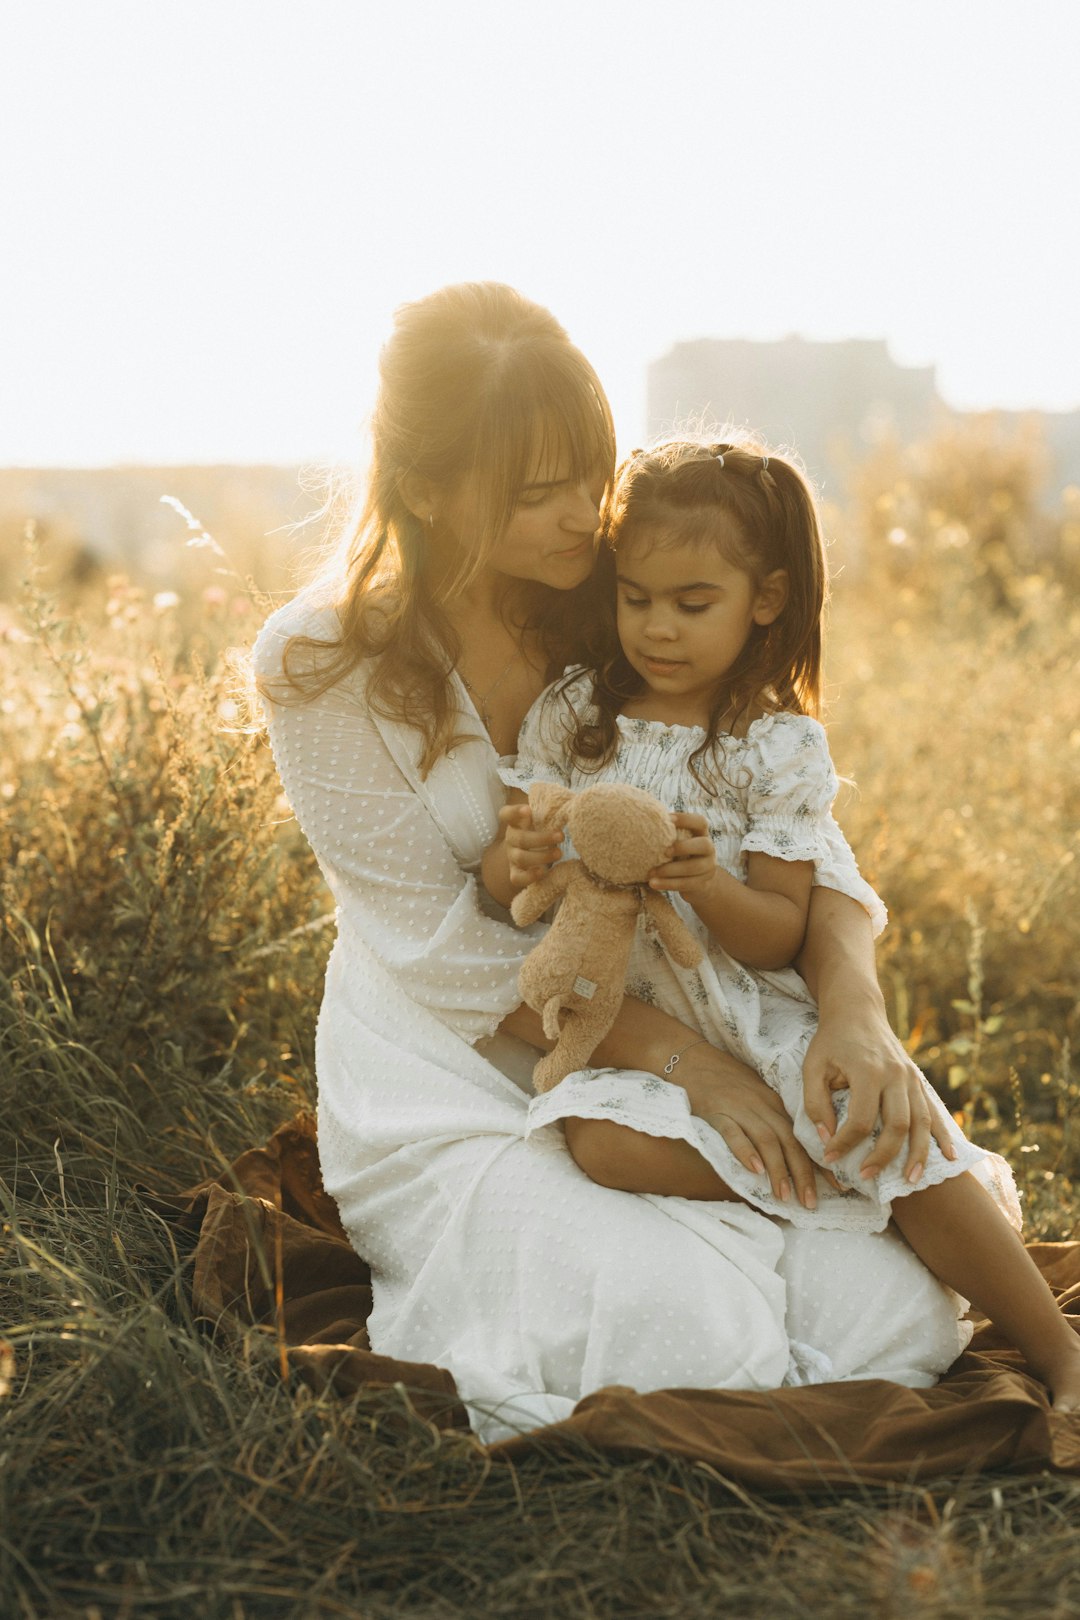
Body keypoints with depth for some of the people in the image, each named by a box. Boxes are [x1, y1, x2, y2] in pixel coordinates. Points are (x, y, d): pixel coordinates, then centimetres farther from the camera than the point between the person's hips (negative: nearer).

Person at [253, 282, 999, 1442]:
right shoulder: (319, 669, -15)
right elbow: (447, 951, -15)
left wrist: (853, 1010, -26)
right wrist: (675, 1055, -23)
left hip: (623, 1086, 4)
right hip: (446, 1098, -4)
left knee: (903, 1321, -14)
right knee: (699, 1345, -27)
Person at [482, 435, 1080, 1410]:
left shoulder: (781, 747, -3)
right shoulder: (569, 715, 3)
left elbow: (779, 935, -5)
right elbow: (496, 879, 4)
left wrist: (707, 883, -26)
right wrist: (523, 865, -21)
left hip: (761, 1017, -1)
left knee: (896, 1138, -20)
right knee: (605, 1146, -31)